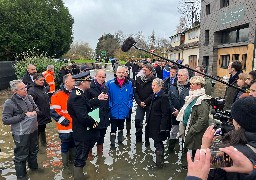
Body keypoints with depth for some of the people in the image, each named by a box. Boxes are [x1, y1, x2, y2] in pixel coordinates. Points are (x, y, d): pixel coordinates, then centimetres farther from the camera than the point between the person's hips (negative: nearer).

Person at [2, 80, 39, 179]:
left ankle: (33, 166, 51)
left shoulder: (29, 97, -2)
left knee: (34, 150, 25)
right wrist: (23, 115, -22)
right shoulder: (10, 103, -18)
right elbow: (5, 120, -19)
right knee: (21, 155, 9)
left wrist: (35, 112, -10)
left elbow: (36, 108, 14)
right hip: (21, 134, -6)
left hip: (33, 130, 6)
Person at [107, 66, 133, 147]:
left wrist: (129, 105, -2)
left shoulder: (129, 84, -1)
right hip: (113, 111, -3)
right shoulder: (110, 83, -8)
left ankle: (120, 140, 41)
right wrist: (109, 105, -9)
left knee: (121, 126, 23)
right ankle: (112, 143, 14)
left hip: (124, 110, 3)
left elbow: (131, 96, 6)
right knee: (113, 127, 3)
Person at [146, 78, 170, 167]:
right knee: (159, 143, 18)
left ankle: (159, 162, 11)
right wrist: (148, 121, 14)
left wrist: (162, 127, -21)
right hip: (153, 124, 9)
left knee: (158, 144, -2)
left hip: (159, 125, -9)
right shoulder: (155, 96, 11)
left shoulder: (163, 97, -16)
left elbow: (165, 113, -19)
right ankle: (159, 161, 31)